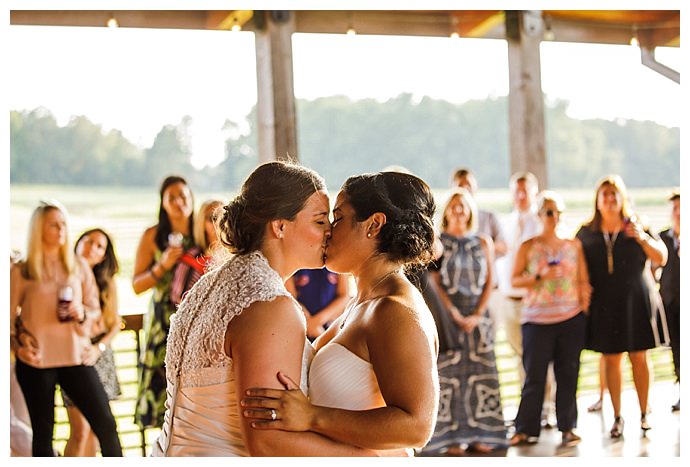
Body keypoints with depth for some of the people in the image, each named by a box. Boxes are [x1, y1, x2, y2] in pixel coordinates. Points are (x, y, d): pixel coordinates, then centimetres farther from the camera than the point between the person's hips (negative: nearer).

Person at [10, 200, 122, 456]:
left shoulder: (79, 266, 7)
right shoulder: (20, 271, 0)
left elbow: (95, 309, 10)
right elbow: (10, 317, 3)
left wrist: (81, 313, -11)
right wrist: (18, 345, -13)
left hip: (76, 355, 2)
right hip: (36, 361, -2)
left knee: (106, 423, -4)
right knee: (43, 433, 6)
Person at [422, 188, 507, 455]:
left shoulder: (483, 243, 10)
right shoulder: (436, 242, 2)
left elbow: (489, 281, 5)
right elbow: (435, 282, -3)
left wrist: (477, 315, -6)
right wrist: (454, 314, -11)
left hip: (478, 317, 3)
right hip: (447, 315, -3)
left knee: (480, 373, 2)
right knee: (448, 373, -4)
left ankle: (478, 435, 7)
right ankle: (452, 438, -1)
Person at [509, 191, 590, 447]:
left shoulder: (574, 246, 8)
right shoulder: (528, 247, 2)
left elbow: (584, 281, 12)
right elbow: (515, 280, -1)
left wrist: (585, 306, 4)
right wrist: (541, 276, -15)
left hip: (571, 318, 2)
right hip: (537, 319, -2)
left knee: (568, 374, 5)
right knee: (534, 375, -1)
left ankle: (568, 428, 14)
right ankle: (525, 429, 8)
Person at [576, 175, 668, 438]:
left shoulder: (636, 227, 3)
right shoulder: (587, 233, 6)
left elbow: (661, 258, -2)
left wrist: (642, 238, -18)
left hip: (636, 301, -1)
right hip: (604, 305, 1)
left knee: (639, 358, 3)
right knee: (611, 359, 3)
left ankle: (644, 414, 16)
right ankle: (617, 417, 13)